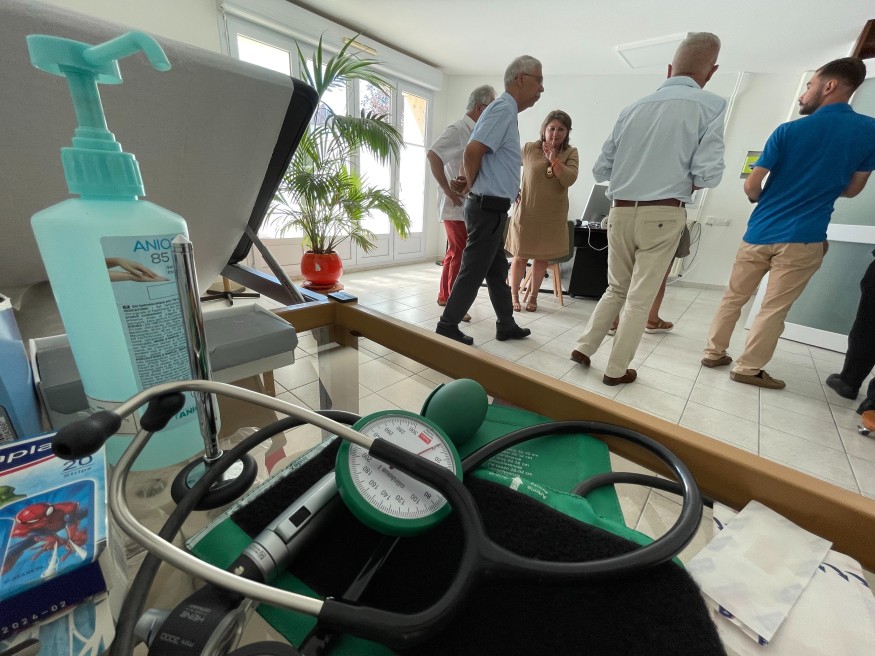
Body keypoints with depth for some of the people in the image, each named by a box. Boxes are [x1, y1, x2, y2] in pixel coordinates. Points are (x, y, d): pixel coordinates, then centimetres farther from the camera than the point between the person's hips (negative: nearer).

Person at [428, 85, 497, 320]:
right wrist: (447, 190, -21)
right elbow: (432, 155, -23)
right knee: (461, 255, -6)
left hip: (470, 206, 9)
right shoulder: (457, 130, -9)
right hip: (457, 206, -9)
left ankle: (444, 296, 26)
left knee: (455, 253, 14)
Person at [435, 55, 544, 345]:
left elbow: (475, 153, 21)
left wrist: (468, 182, 3)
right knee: (473, 271, -4)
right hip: (489, 206, -10)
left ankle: (506, 325, 25)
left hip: (491, 207, 10)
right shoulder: (504, 108, -11)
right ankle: (447, 329, 6)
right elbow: (472, 151, -22)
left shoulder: (505, 110, 20)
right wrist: (471, 185, -6)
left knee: (497, 269, 13)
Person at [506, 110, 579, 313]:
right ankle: (514, 295, 17)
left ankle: (533, 295, 22)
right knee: (520, 256, 2)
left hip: (553, 216, 2)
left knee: (542, 258, 7)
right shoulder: (529, 148, 0)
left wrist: (553, 159, -16)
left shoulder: (570, 153, 2)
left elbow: (570, 179, -12)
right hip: (526, 213, -1)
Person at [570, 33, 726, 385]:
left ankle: (584, 347, 16)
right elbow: (707, 174, -11)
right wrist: (681, 184, 10)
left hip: (621, 212, 4)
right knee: (640, 297, 4)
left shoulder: (634, 108, 9)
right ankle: (617, 369, 10)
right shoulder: (711, 105, -2)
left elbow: (600, 169, 8)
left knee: (616, 288, 19)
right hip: (663, 215, -4)